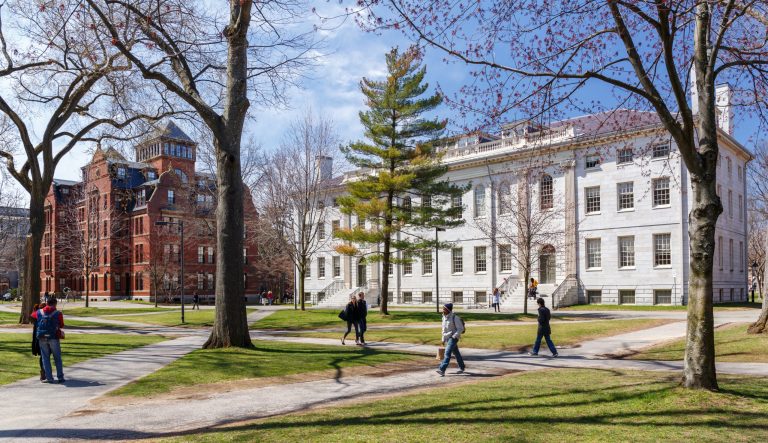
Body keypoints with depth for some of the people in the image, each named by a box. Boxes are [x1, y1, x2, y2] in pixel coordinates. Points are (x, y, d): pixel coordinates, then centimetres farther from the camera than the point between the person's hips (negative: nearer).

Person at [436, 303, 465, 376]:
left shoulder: (455, 317, -16)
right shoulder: (444, 317, 7)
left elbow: (460, 328, -15)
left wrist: (454, 336, -20)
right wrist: (443, 339, 15)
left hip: (453, 338, -8)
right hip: (447, 338, 8)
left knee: (448, 353, -18)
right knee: (456, 353, 18)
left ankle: (442, 370, -26)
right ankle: (462, 368, 33)